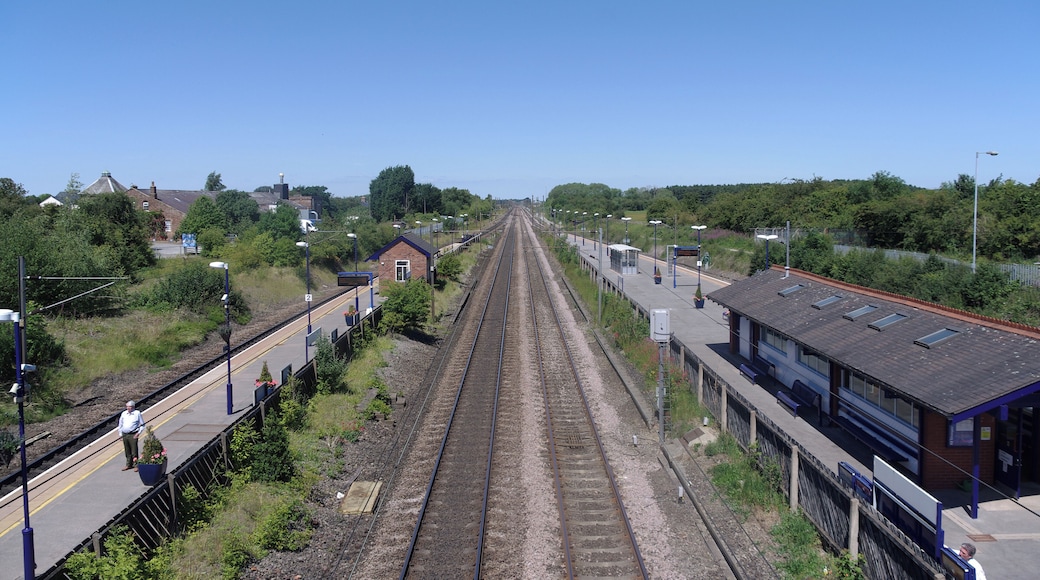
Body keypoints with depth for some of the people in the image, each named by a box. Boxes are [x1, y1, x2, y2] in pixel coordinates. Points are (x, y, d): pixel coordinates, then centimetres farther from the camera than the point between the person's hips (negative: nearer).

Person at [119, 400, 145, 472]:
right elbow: (120, 424, 20)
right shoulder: (123, 414, 11)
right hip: (125, 435, 5)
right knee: (127, 451, 11)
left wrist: (139, 433, -8)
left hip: (133, 435, -5)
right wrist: (120, 434, 14)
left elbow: (142, 425, 3)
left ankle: (136, 465, 1)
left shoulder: (137, 413, -1)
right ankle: (129, 465, 21)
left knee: (134, 451, -6)